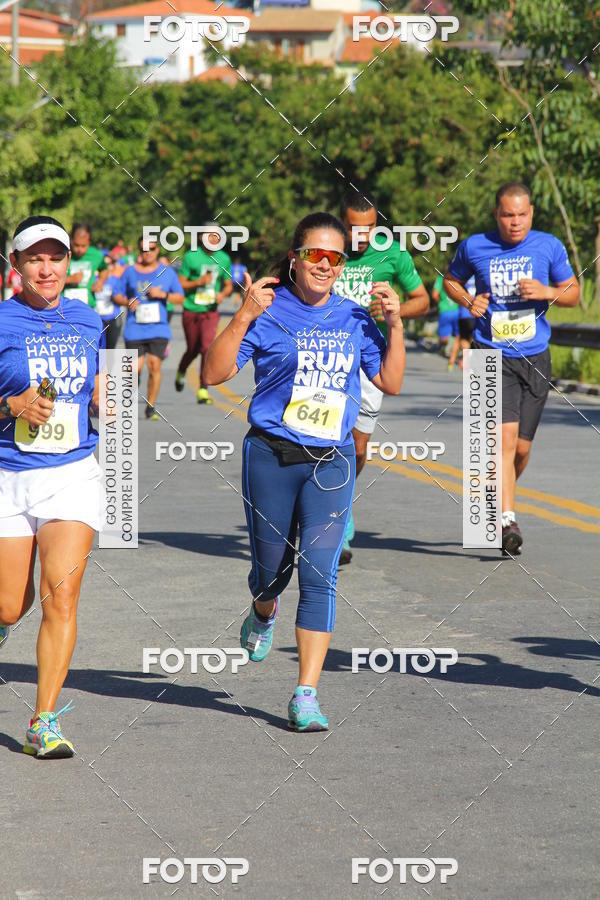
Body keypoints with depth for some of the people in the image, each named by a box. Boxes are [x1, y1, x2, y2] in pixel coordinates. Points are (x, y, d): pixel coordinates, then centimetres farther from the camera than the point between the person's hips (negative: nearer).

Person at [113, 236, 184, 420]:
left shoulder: (167, 272, 12)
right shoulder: (130, 272, 10)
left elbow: (180, 297, 13)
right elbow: (117, 295, 14)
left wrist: (163, 295, -5)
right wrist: (127, 302, -8)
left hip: (158, 327, 0)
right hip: (135, 327, 0)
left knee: (155, 364, -13)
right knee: (136, 368, -7)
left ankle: (151, 406, -3)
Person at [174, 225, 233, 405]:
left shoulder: (224, 259, 3)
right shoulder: (191, 257, -7)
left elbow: (228, 285, 15)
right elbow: (180, 284, -5)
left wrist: (223, 294, -7)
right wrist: (198, 282, -20)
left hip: (210, 311, 1)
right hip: (191, 310, -1)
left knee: (207, 348, -15)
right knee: (193, 349, 12)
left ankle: (203, 390, -11)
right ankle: (181, 372, 45)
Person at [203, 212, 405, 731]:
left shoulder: (354, 318, 7)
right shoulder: (269, 312, -4)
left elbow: (391, 383, 12)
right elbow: (214, 373, -10)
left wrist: (395, 324, 1)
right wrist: (244, 317, -20)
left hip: (331, 460, 2)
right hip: (272, 455, -1)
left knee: (320, 573, -9)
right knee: (272, 566, 11)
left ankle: (307, 694, -8)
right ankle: (263, 615, 50)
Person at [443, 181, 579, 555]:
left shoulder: (549, 246, 2)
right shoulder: (474, 247, 0)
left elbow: (574, 293, 10)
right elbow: (451, 280, 17)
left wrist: (548, 292, -11)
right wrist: (468, 301, -4)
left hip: (535, 357, 2)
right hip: (492, 355, -2)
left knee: (521, 447, 8)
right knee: (505, 434, -20)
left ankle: (497, 499, 36)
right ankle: (508, 519, -22)